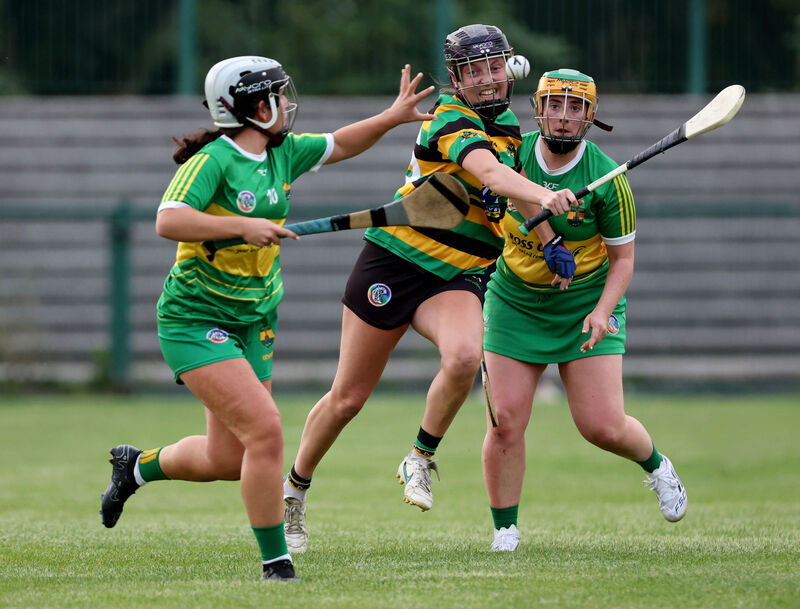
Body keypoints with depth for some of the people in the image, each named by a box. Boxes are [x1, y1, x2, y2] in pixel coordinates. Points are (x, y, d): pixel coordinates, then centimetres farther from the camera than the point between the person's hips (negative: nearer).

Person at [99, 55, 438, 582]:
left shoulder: (283, 152, 6)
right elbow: (168, 221, -29)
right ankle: (276, 564, -11)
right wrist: (243, 225, -31)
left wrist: (392, 117, 14)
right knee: (264, 427, -20)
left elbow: (338, 145, 23)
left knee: (228, 459, 8)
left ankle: (138, 465, 38)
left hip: (254, 322, 8)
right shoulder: (213, 160, -18)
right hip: (196, 319, -8)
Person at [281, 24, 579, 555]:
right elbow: (490, 174, -35)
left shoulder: (508, 128, 10)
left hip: (457, 278, 5)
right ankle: (294, 489, 27)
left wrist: (550, 242, 9)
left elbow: (516, 186, 25)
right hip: (393, 263, -5)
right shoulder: (452, 122, -16)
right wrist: (545, 195, -52)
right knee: (349, 397, 3)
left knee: (464, 356, -30)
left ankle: (421, 459, -8)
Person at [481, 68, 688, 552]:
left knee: (603, 427, -9)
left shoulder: (607, 179, -17)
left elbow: (623, 257, -8)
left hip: (587, 306, -2)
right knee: (507, 421, -8)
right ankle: (505, 528, 9)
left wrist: (603, 310, -22)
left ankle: (656, 465, 26)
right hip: (515, 306, 2)